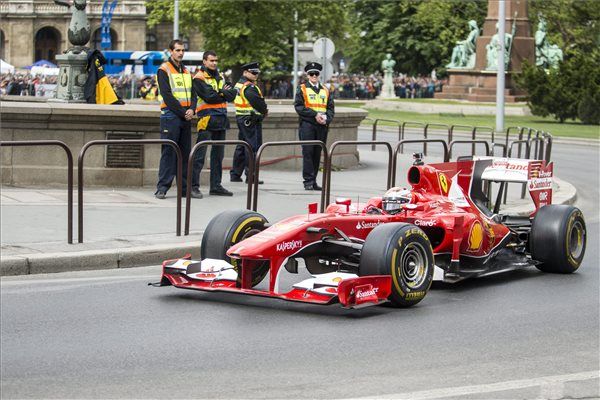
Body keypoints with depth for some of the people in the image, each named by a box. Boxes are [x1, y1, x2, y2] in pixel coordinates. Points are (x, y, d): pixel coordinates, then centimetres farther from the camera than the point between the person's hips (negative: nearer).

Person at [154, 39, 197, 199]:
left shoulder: (186, 71, 17)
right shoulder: (164, 70, -4)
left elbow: (193, 93, 14)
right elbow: (167, 96, -12)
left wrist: (191, 109, -5)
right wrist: (182, 112, -14)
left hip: (185, 117, 6)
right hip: (170, 116, -6)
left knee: (185, 153, 7)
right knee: (168, 152, -8)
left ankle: (185, 186, 11)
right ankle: (162, 187, -6)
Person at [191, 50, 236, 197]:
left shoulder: (220, 77, 18)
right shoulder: (199, 78, -5)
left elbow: (232, 94, 6)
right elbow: (209, 97, -16)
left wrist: (219, 93, -9)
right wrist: (223, 93, -1)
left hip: (221, 119, 8)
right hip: (207, 118, -8)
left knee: (218, 154, 11)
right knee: (200, 154, -10)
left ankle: (216, 186, 17)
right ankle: (194, 185, -9)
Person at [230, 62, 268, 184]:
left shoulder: (239, 84, 16)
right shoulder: (249, 87, -16)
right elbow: (258, 102, -23)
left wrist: (263, 110, 5)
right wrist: (265, 111, -4)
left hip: (241, 119, 10)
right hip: (251, 121, -10)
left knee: (241, 146, 15)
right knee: (253, 146, -7)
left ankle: (235, 174, 20)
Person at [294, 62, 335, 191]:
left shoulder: (325, 90, 17)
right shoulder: (302, 89, 4)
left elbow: (331, 108, 14)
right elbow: (298, 106, -5)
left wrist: (326, 118, -6)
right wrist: (314, 114, -13)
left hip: (322, 126, 4)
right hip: (307, 124, -4)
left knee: (317, 154, 6)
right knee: (308, 152, -8)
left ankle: (313, 181, 11)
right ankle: (308, 181, -8)